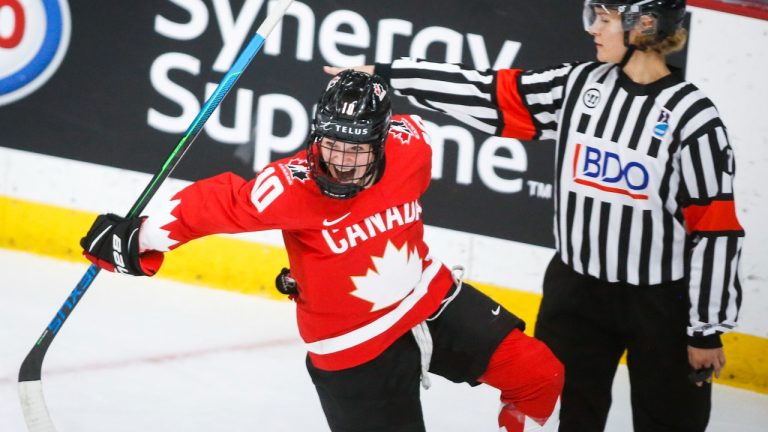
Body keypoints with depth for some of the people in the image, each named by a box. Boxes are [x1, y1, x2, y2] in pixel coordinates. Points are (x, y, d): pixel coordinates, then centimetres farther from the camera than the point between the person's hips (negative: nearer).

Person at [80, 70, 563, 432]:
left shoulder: (411, 146, -13)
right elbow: (220, 201, -20)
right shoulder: (292, 185, -26)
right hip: (356, 349, -5)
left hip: (434, 300, 5)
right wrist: (141, 238, -24)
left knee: (538, 374, 1)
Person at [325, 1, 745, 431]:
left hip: (661, 306, -5)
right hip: (575, 291, 5)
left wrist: (708, 329, -13)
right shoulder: (578, 84, -2)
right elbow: (488, 94, -1)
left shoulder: (692, 116, -17)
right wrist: (384, 73, -5)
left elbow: (715, 231, -14)